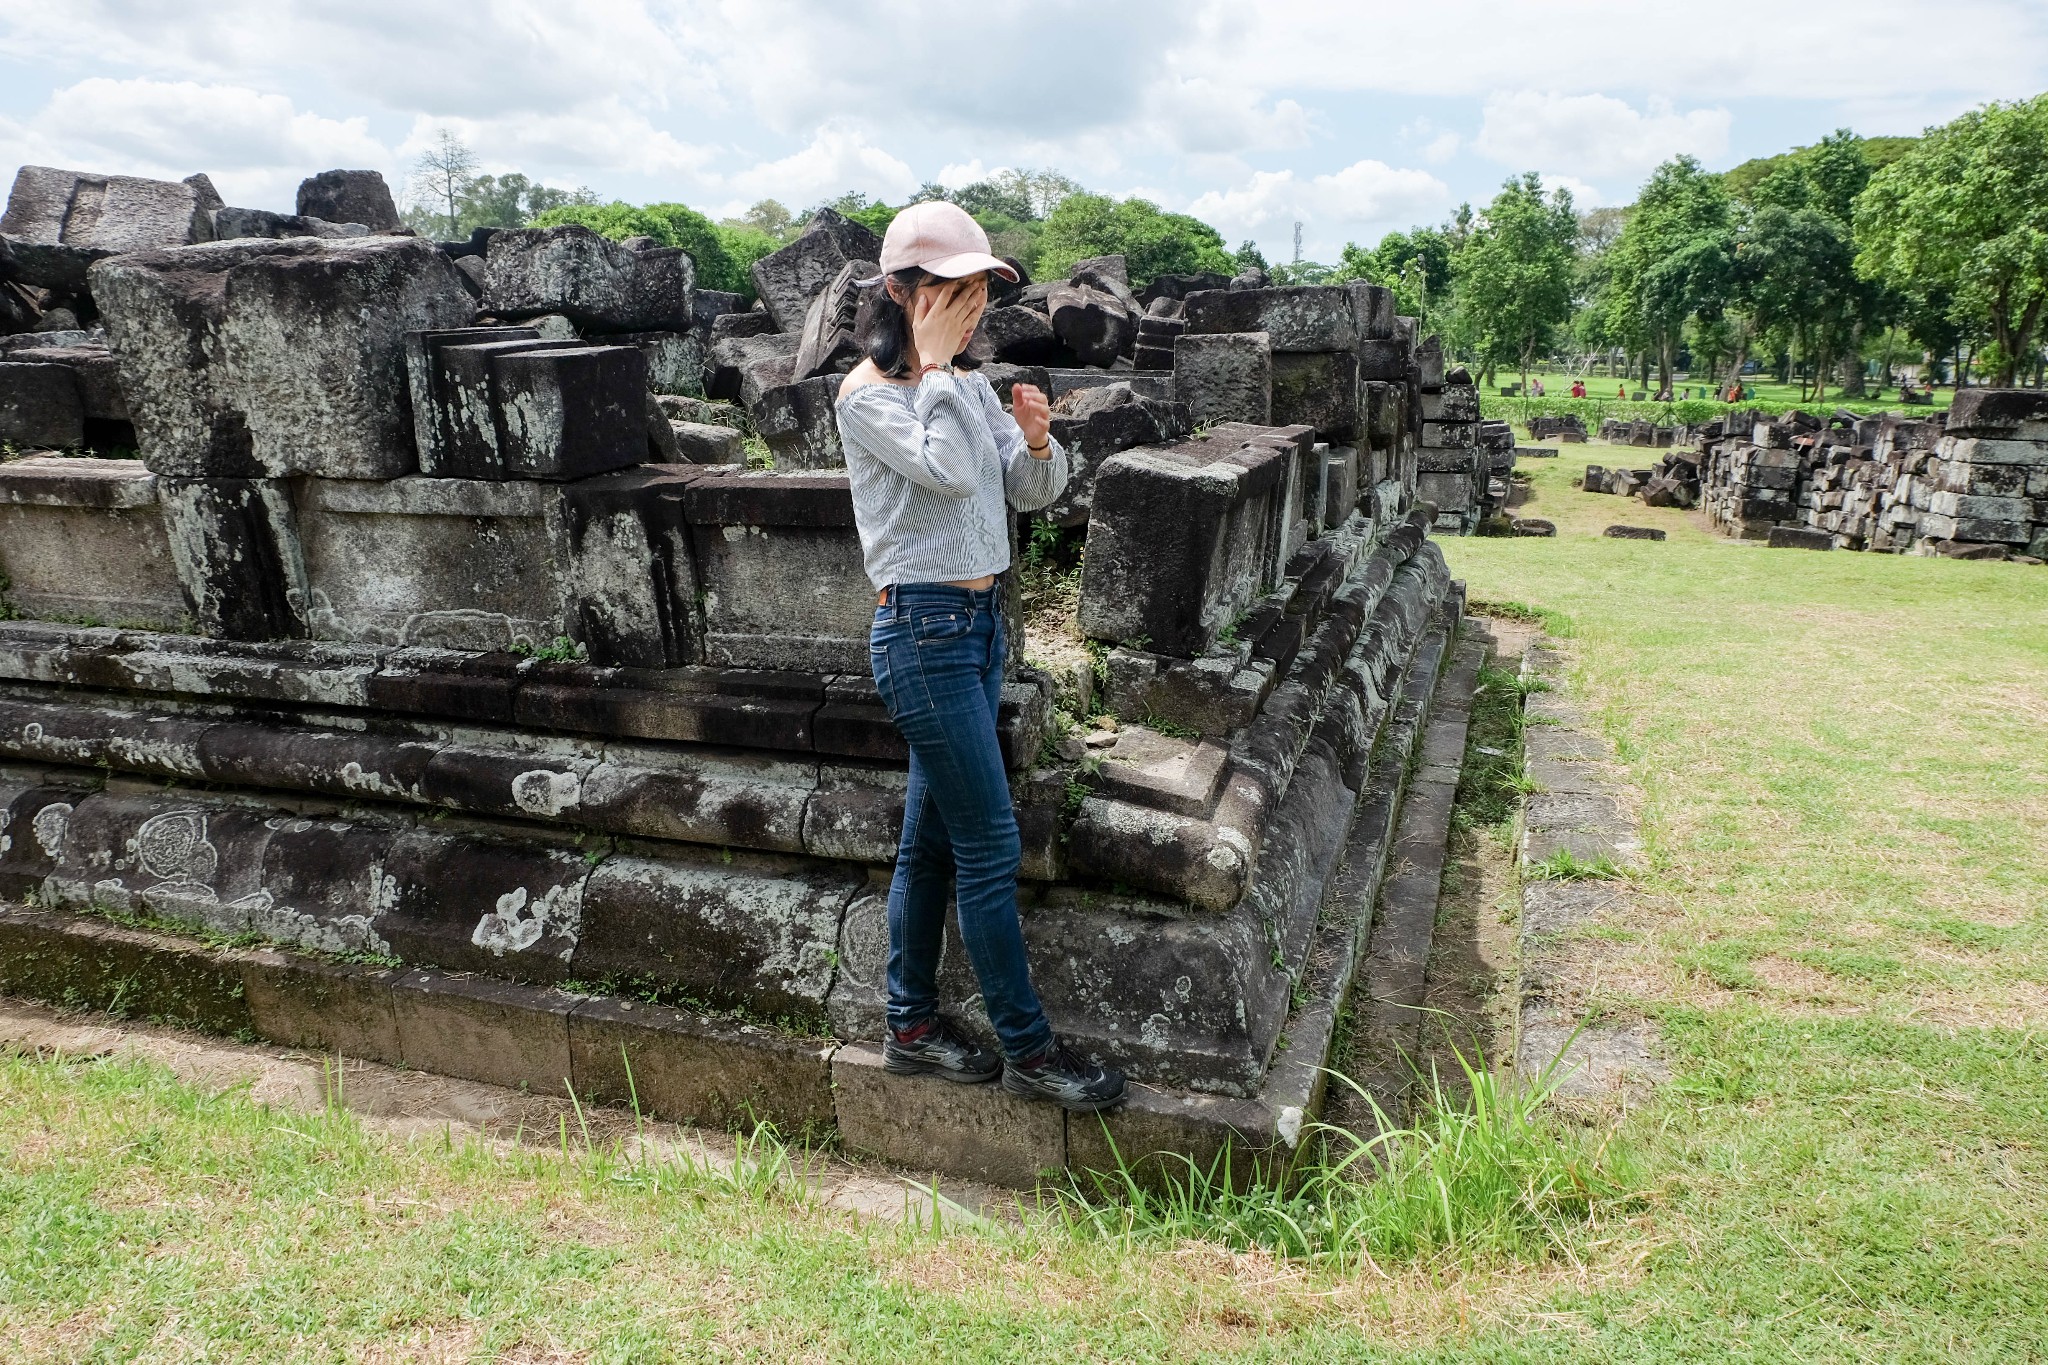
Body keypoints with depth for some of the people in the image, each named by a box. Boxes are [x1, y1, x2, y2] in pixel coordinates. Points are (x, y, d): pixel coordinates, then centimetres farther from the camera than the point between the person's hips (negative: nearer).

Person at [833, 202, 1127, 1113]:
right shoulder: (867, 396, -10)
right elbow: (950, 472, -24)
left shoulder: (968, 387, 12)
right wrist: (934, 368, -16)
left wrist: (1038, 440, -9)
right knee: (990, 846, -3)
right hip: (924, 633, -8)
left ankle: (911, 1027, 27)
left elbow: (1031, 492, 10)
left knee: (931, 840, 14)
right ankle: (1027, 1050, 11)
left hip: (978, 624, 8)